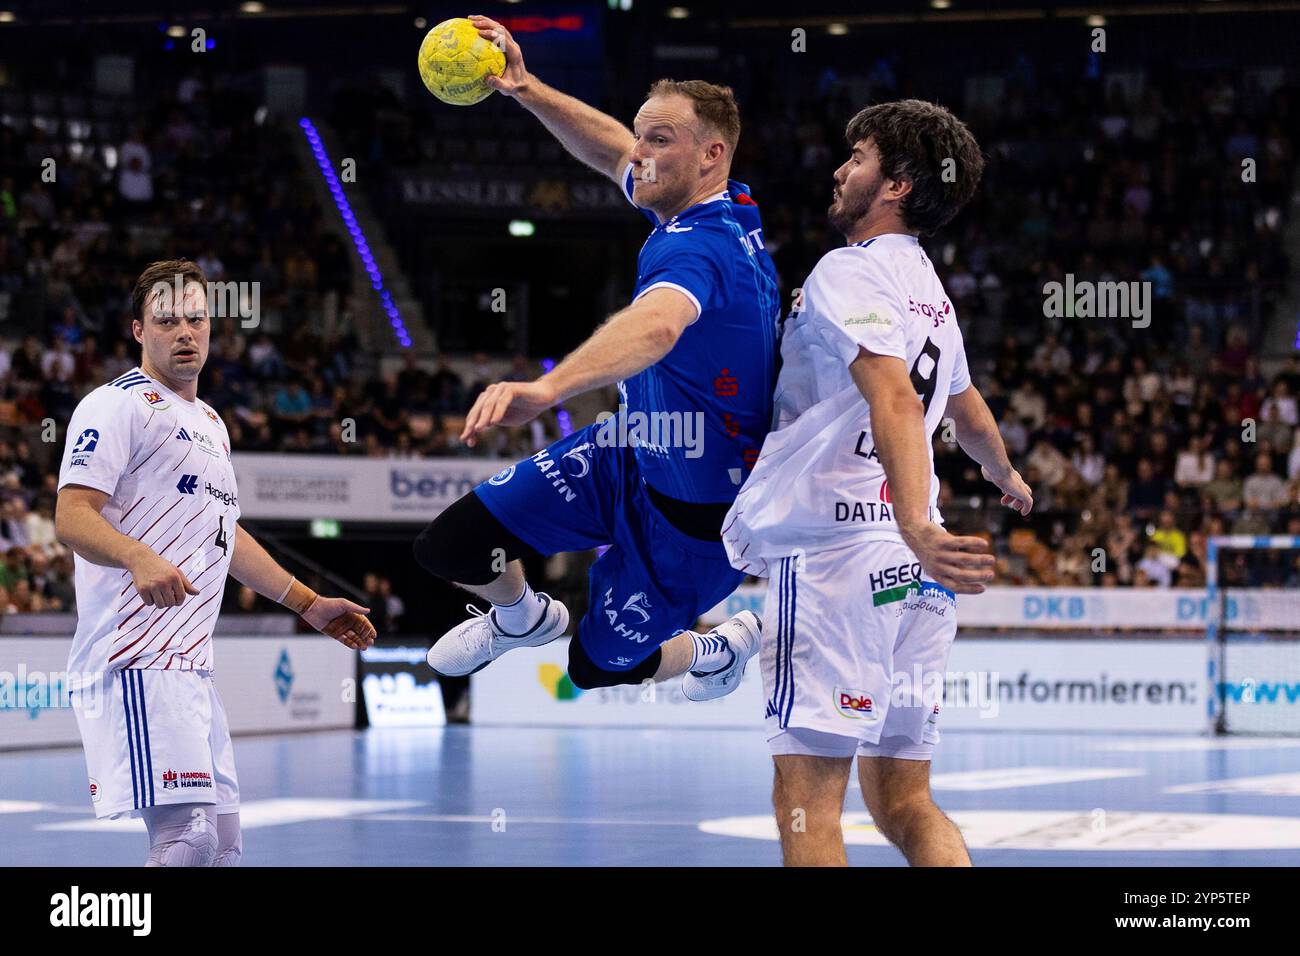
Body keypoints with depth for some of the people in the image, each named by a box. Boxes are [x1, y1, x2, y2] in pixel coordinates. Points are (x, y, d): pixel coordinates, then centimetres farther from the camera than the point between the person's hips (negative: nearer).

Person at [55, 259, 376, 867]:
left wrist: (309, 604, 32)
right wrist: (140, 559, -33)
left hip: (190, 667, 10)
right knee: (187, 839, -21)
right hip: (138, 660, -10)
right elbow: (72, 517, -15)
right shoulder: (120, 405, -5)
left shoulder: (210, 423, 24)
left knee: (223, 842, 8)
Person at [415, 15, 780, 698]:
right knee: (448, 548, 3)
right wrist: (526, 90, 0)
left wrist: (547, 388, -76)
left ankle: (721, 647, 43)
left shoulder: (701, 249, -35)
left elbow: (656, 325, -59)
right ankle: (522, 616, 37)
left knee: (599, 665, 13)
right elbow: (611, 151, 14)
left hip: (696, 515, -8)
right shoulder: (729, 207, -7)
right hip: (633, 455, 8)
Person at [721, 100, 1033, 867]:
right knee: (903, 802, 10)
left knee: (807, 800, -8)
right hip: (912, 571, 9)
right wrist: (1007, 478, 59)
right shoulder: (930, 292, 20)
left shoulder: (849, 271, -7)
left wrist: (917, 527, -38)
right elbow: (968, 411, 37)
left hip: (836, 549, -9)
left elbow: (896, 400, -24)